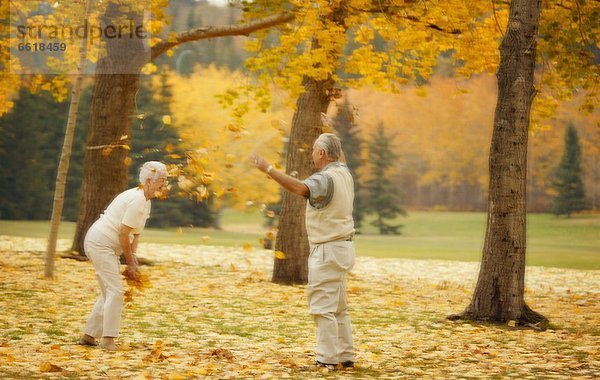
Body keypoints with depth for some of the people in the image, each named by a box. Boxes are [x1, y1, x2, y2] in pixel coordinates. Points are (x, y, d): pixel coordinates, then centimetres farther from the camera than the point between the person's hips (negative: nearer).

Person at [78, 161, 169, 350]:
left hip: (101, 245, 11)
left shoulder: (145, 201, 12)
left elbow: (135, 234, 11)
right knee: (116, 290, -13)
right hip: (100, 244, -11)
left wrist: (132, 260, -1)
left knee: (109, 291, 15)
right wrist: (130, 262, -10)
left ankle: (89, 336, 21)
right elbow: (123, 233, -21)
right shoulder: (137, 201, -20)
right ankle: (108, 339, -12)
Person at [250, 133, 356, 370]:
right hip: (342, 246, 10)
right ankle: (345, 356, 20)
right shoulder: (344, 173, 9)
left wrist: (268, 169, -38)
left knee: (323, 306, -6)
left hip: (328, 250, -10)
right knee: (338, 307, 16)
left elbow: (301, 188, -38)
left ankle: (327, 359, -5)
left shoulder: (326, 178, -19)